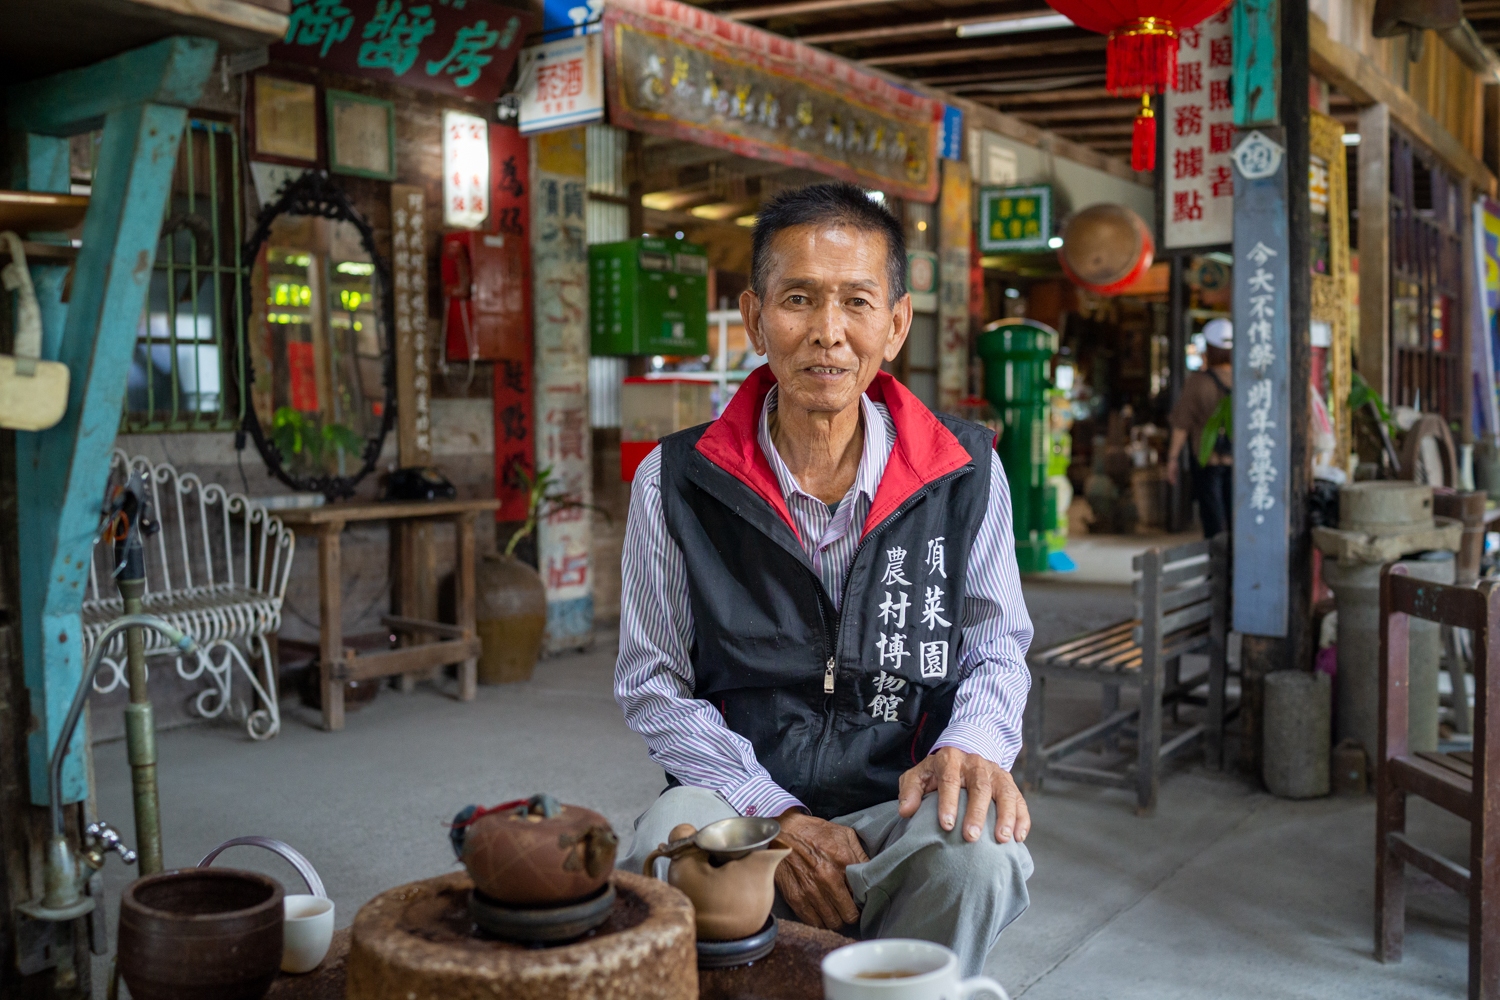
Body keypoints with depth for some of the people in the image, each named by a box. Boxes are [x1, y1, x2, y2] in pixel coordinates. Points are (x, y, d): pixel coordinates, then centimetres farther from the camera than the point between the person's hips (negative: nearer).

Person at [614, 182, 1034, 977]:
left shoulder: (966, 472, -1)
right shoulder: (675, 482, -3)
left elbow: (997, 649, 8)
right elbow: (653, 685, 0)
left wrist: (973, 743, -16)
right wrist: (775, 814, -13)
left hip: (900, 810, 2)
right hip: (739, 803, -1)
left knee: (980, 854, -32)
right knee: (667, 846, -35)